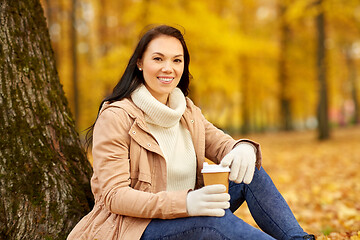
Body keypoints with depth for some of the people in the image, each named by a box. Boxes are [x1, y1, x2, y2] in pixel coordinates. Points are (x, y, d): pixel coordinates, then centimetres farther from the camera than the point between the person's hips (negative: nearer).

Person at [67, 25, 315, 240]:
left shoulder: (188, 112, 11)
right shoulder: (116, 117, -12)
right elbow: (114, 196, -19)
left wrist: (245, 149, -23)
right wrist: (184, 203, -35)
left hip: (187, 219, 7)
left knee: (252, 173, -12)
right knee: (214, 216, -34)